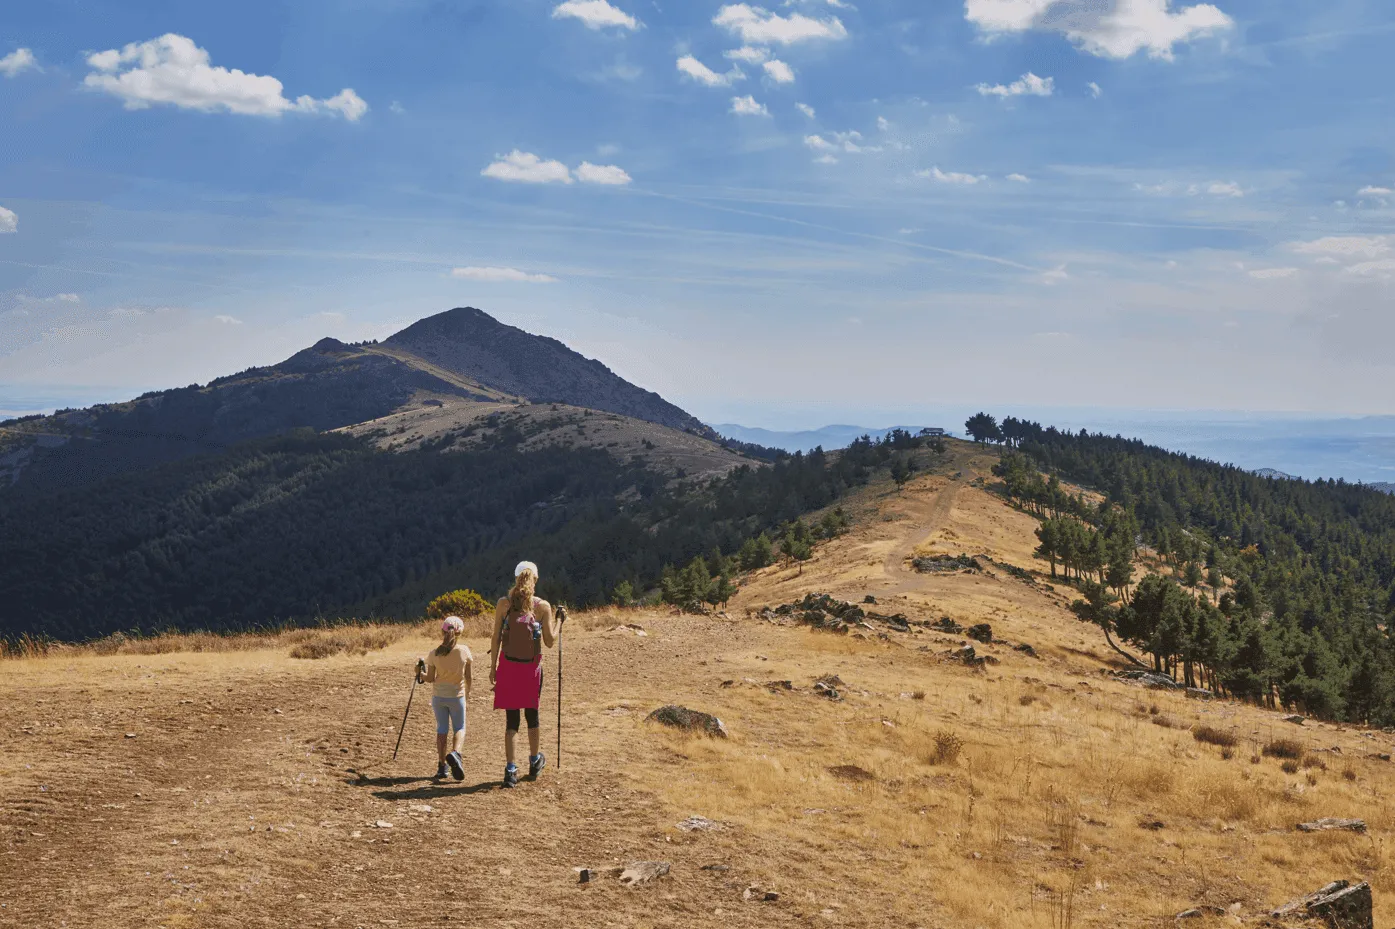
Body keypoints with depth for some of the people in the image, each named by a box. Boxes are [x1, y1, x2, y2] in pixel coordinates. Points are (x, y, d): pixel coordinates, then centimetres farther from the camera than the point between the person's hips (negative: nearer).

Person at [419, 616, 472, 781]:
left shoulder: (434, 653, -9)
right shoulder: (464, 650, -10)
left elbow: (430, 679, -6)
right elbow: (468, 676, -3)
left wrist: (420, 674, 13)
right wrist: (468, 691, 15)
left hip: (438, 696, 1)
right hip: (457, 696, -1)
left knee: (442, 729, 13)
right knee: (460, 728, 11)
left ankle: (442, 765, 10)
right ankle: (455, 753, -18)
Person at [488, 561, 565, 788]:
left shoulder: (503, 604, -3)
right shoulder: (543, 606, -5)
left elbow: (496, 639, -2)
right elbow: (550, 641, -3)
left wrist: (493, 667, 6)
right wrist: (559, 620, 12)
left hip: (508, 665, 0)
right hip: (532, 667, 0)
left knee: (511, 718, 3)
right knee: (532, 714, 17)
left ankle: (511, 769, -4)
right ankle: (535, 761, 33)